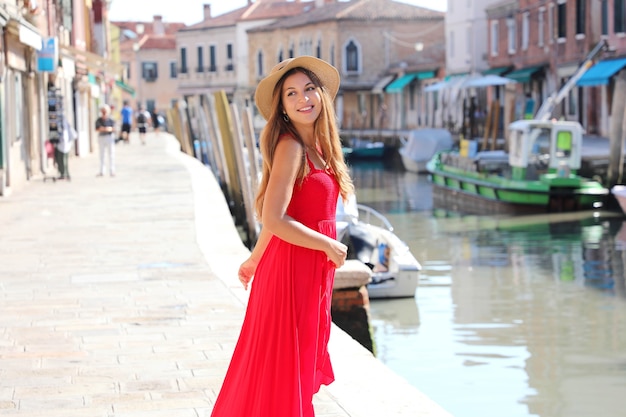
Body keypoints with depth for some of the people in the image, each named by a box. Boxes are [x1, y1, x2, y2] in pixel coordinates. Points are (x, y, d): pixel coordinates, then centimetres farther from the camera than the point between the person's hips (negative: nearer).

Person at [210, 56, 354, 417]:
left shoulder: (315, 146, 10)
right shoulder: (290, 147, -16)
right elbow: (274, 219, -23)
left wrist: (256, 259, 22)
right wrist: (330, 246, -15)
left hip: (312, 273, 9)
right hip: (292, 269, -9)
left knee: (302, 366, 18)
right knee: (284, 369, 1)